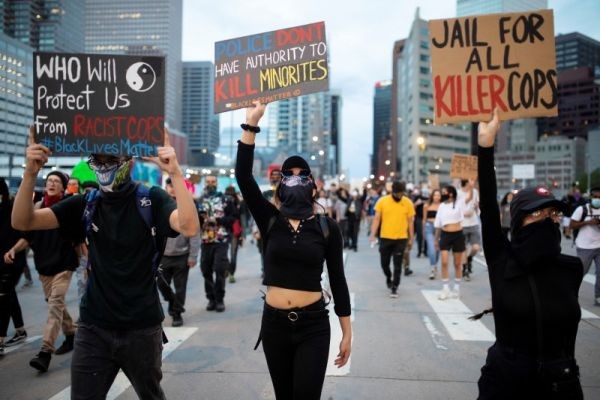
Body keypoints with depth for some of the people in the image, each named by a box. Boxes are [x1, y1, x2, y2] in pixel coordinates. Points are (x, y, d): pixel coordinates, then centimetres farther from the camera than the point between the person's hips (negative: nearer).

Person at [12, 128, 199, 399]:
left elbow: (189, 228, -27)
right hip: (93, 327, 2)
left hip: (142, 327, -2)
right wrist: (31, 173, -19)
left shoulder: (151, 199, -9)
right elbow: (23, 222, -4)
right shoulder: (86, 204, 2)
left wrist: (175, 172, -34)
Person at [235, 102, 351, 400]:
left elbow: (337, 281, 1)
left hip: (314, 325, -2)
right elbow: (243, 176, -12)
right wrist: (251, 123, -17)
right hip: (274, 323, 2)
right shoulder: (270, 221, -1)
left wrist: (347, 333, 2)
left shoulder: (327, 227, -3)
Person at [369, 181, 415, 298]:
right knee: (384, 262, 11)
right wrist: (373, 234, -11)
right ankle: (389, 277, 40)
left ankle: (394, 288, 12)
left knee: (397, 265, 1)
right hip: (385, 238, 1)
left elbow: (410, 221, 3)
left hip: (401, 239, -1)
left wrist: (411, 239, 3)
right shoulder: (382, 201, -4)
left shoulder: (408, 203, -3)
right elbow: (376, 219, -2)